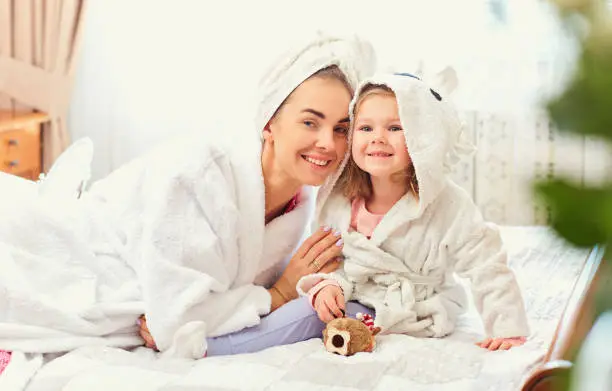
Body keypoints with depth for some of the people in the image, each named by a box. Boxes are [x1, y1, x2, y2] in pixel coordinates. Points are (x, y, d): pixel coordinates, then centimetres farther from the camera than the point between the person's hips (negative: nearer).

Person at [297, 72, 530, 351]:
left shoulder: (450, 207, -16)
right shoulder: (338, 199, -5)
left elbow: (488, 269, -13)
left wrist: (507, 328, -19)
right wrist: (326, 284, -15)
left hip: (419, 325, -4)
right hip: (353, 307, 4)